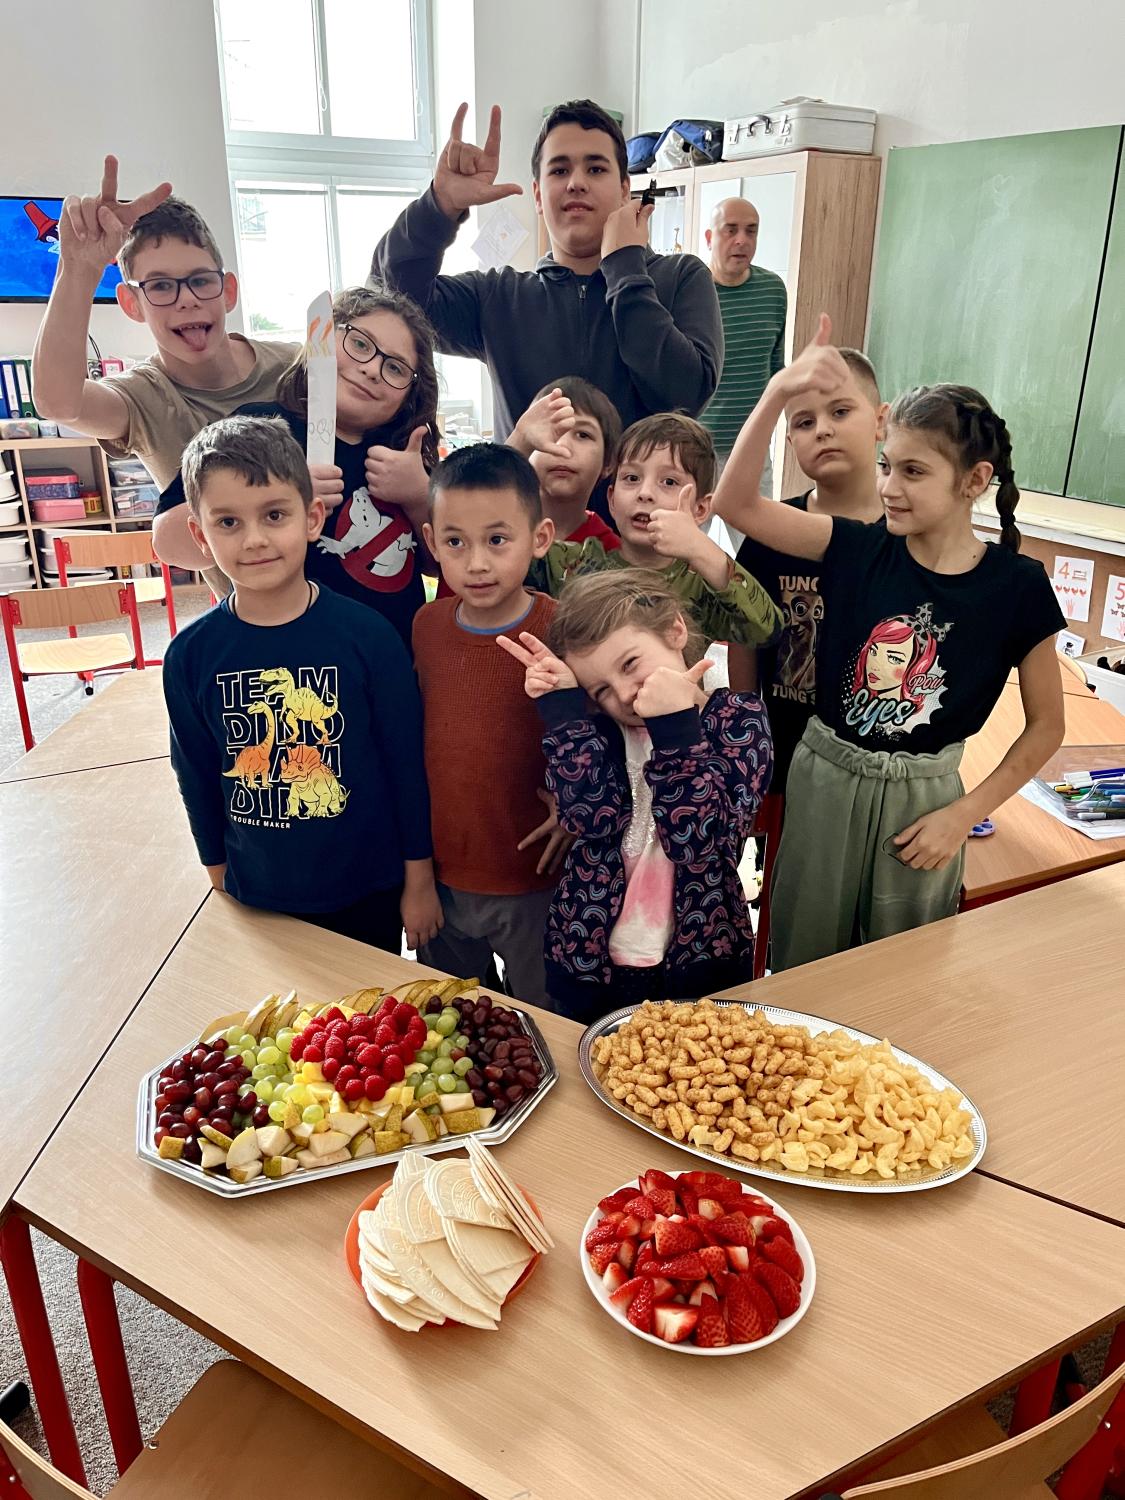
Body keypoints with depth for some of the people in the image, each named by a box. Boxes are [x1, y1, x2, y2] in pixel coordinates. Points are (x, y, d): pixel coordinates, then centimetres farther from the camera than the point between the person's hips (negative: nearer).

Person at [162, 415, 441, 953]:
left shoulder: (366, 635, -16)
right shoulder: (190, 656, -10)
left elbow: (407, 762, -9)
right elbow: (198, 778, 2)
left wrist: (419, 879, -3)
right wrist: (219, 880, 9)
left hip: (369, 888, -1)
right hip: (257, 897, 2)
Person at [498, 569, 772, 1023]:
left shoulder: (738, 719, -10)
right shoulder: (597, 725, -3)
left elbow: (698, 841, -23)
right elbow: (592, 818, -22)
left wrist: (676, 727, -30)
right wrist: (563, 703, -21)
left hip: (700, 965, -2)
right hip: (587, 959, 2)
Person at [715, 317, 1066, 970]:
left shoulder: (1017, 585, -9)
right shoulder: (858, 549, -6)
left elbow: (1047, 725, -1)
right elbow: (737, 501, -15)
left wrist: (964, 814, -7)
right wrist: (780, 391, -27)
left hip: (922, 799, -1)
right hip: (824, 776, 2)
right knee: (800, 970, 16)